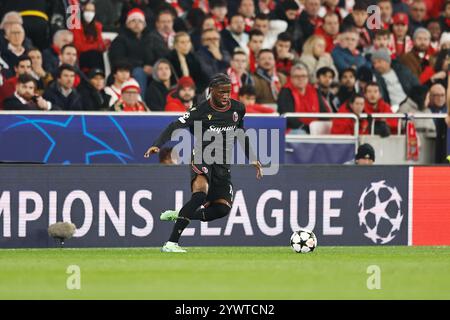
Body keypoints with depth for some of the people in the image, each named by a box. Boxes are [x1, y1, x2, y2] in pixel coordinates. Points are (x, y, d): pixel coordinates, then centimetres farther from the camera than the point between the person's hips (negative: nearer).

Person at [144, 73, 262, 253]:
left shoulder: (238, 109, 7)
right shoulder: (201, 111, -10)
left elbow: (241, 134, 24)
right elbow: (175, 127, -16)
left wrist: (253, 160, 25)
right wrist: (157, 145, -31)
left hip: (223, 164, 6)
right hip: (202, 158, -6)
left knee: (223, 208, -9)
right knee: (200, 194, -32)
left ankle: (179, 216, 12)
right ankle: (171, 243, -32)